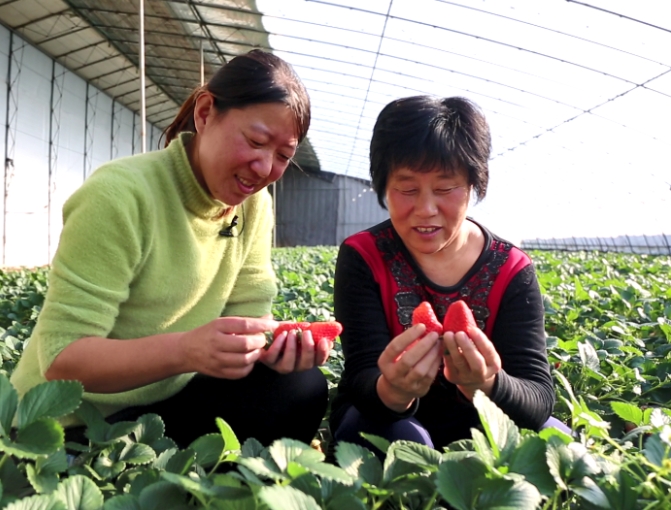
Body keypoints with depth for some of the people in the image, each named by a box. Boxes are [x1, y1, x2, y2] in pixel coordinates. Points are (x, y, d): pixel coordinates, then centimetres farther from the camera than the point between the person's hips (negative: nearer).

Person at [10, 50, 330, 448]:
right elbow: (61, 357, -24)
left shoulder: (254, 205, -3)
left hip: (168, 402, 6)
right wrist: (185, 351, -40)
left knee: (303, 388, -14)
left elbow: (250, 311, -3)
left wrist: (281, 342, -26)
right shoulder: (120, 196, -23)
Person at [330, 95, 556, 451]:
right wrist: (392, 392, -46)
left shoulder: (512, 271, -11)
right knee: (401, 438, -35)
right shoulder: (363, 258, -14)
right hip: (379, 421, -2)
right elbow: (362, 380, -22)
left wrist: (487, 386, -43)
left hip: (474, 426, 3)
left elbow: (539, 399, -19)